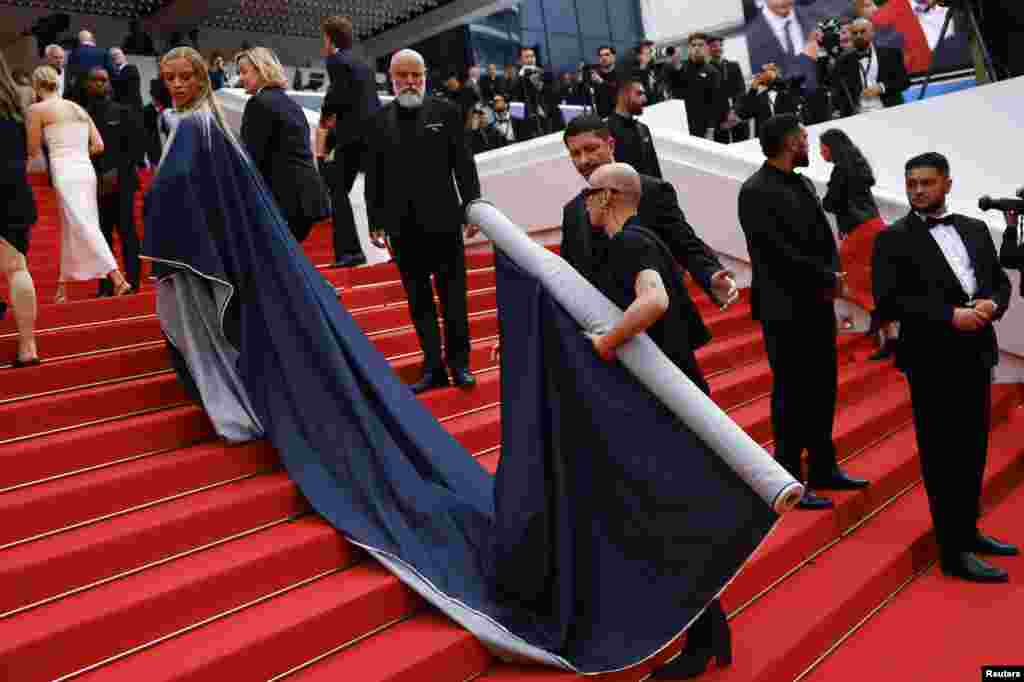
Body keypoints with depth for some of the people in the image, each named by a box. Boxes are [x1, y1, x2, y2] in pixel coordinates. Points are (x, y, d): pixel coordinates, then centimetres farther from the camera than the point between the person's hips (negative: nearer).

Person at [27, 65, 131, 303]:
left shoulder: (37, 109, -1)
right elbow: (98, 145, 12)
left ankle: (118, 279, -24)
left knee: (85, 227, -11)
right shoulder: (78, 108, 16)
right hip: (86, 170, 7)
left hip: (65, 173, -7)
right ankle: (61, 288, 22)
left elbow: (33, 151, 4)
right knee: (70, 230, 14)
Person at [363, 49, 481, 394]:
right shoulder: (378, 121, 9)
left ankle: (459, 363, 16)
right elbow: (373, 175, 9)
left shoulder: (446, 112, 3)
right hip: (402, 226, 2)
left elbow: (464, 165, 1)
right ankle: (433, 368, 14)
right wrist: (375, 221, 5)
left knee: (453, 295, 4)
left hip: (443, 220, -2)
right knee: (418, 300, 6)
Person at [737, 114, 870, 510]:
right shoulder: (756, 192, -14)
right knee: (791, 396, 0)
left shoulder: (804, 184, 13)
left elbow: (825, 238, 14)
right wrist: (829, 279, -10)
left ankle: (824, 469, 29)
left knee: (823, 391, 15)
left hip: (818, 305, 8)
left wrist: (833, 278, -5)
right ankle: (790, 481, 12)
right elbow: (780, 253, -20)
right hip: (786, 310, -8)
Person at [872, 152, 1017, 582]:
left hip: (976, 355, 6)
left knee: (973, 451, 16)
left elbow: (1000, 280, 15)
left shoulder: (975, 229, 13)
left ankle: (969, 530, 33)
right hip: (933, 361, -6)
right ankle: (954, 551, 10)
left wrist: (992, 304, -7)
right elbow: (887, 302, -14)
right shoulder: (893, 239, -6)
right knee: (942, 456, 1)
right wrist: (950, 316, -20)